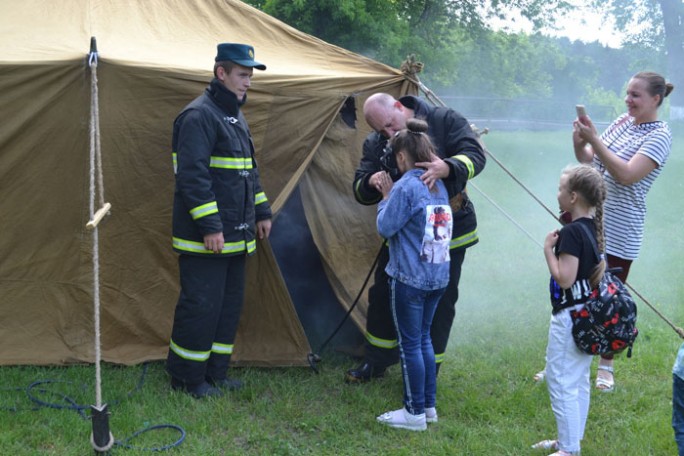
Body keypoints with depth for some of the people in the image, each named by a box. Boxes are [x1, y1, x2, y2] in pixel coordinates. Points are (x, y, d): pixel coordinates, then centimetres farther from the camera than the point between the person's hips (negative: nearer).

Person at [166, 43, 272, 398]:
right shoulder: (199, 116, -14)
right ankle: (186, 377, 12)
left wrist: (261, 212, 21)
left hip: (235, 234, 10)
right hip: (204, 237, -9)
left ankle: (215, 372, 26)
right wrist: (209, 226, -22)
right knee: (201, 304, -3)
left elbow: (250, 170, 25)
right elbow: (192, 176, -21)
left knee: (230, 303, 14)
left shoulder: (235, 116, 17)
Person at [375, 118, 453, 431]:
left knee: (409, 343, 3)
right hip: (438, 276, 8)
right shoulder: (439, 185, 8)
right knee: (423, 338, 18)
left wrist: (385, 197, 0)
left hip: (409, 278, -8)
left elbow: (386, 228, -14)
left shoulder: (405, 187, -16)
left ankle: (415, 412, 12)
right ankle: (429, 405, 26)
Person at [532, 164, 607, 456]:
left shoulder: (571, 233, -21)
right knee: (579, 381, 18)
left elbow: (564, 278, -24)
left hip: (569, 316, -10)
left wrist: (548, 249, -16)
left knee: (561, 382, 0)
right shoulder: (592, 227, 6)